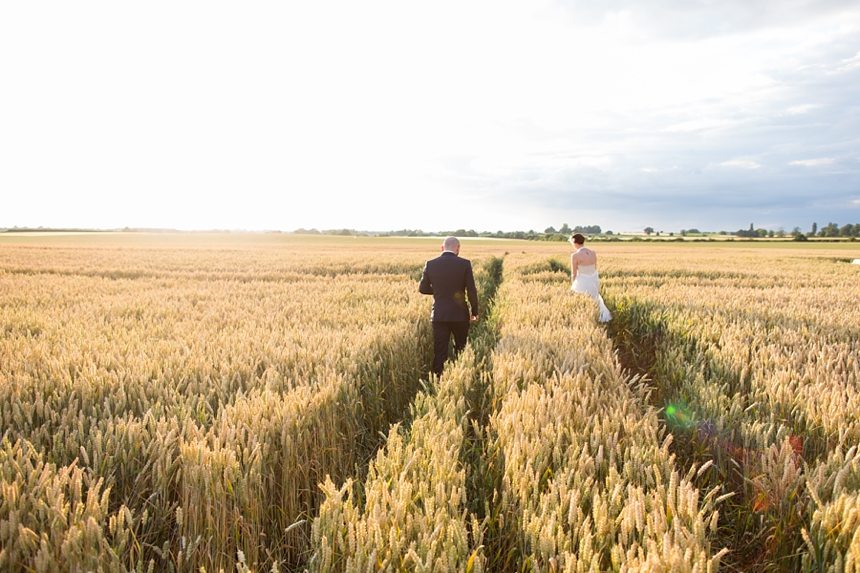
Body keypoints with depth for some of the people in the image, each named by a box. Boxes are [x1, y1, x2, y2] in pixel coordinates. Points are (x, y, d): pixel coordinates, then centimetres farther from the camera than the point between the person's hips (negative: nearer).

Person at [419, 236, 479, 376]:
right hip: (460, 314, 0)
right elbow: (471, 291, -9)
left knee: (439, 352, 4)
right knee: (461, 349, 19)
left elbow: (422, 288, 5)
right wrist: (474, 312, 3)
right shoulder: (464, 264, -8)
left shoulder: (430, 264, -3)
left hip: (439, 315, 1)